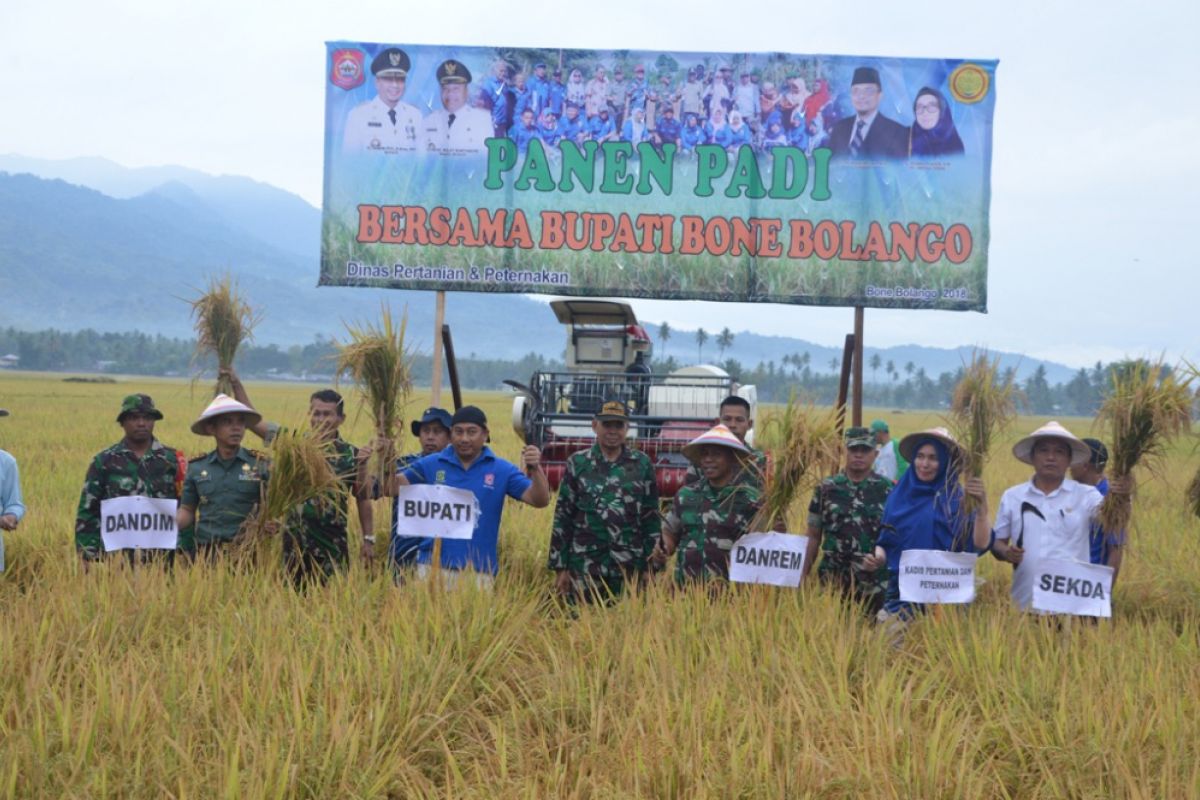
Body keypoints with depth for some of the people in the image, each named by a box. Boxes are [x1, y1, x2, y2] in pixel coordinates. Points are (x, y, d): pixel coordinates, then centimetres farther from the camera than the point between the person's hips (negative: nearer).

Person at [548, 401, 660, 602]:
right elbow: (562, 518, 3)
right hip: (585, 567, -1)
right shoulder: (577, 463, 3)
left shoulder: (642, 464, 5)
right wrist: (560, 567, -1)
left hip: (629, 567, 1)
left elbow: (651, 517, 7)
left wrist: (651, 564, 3)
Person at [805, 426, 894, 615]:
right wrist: (802, 575, 4)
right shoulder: (827, 488, 5)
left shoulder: (887, 489, 2)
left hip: (875, 586, -1)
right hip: (833, 583, 1)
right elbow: (813, 537, 8)